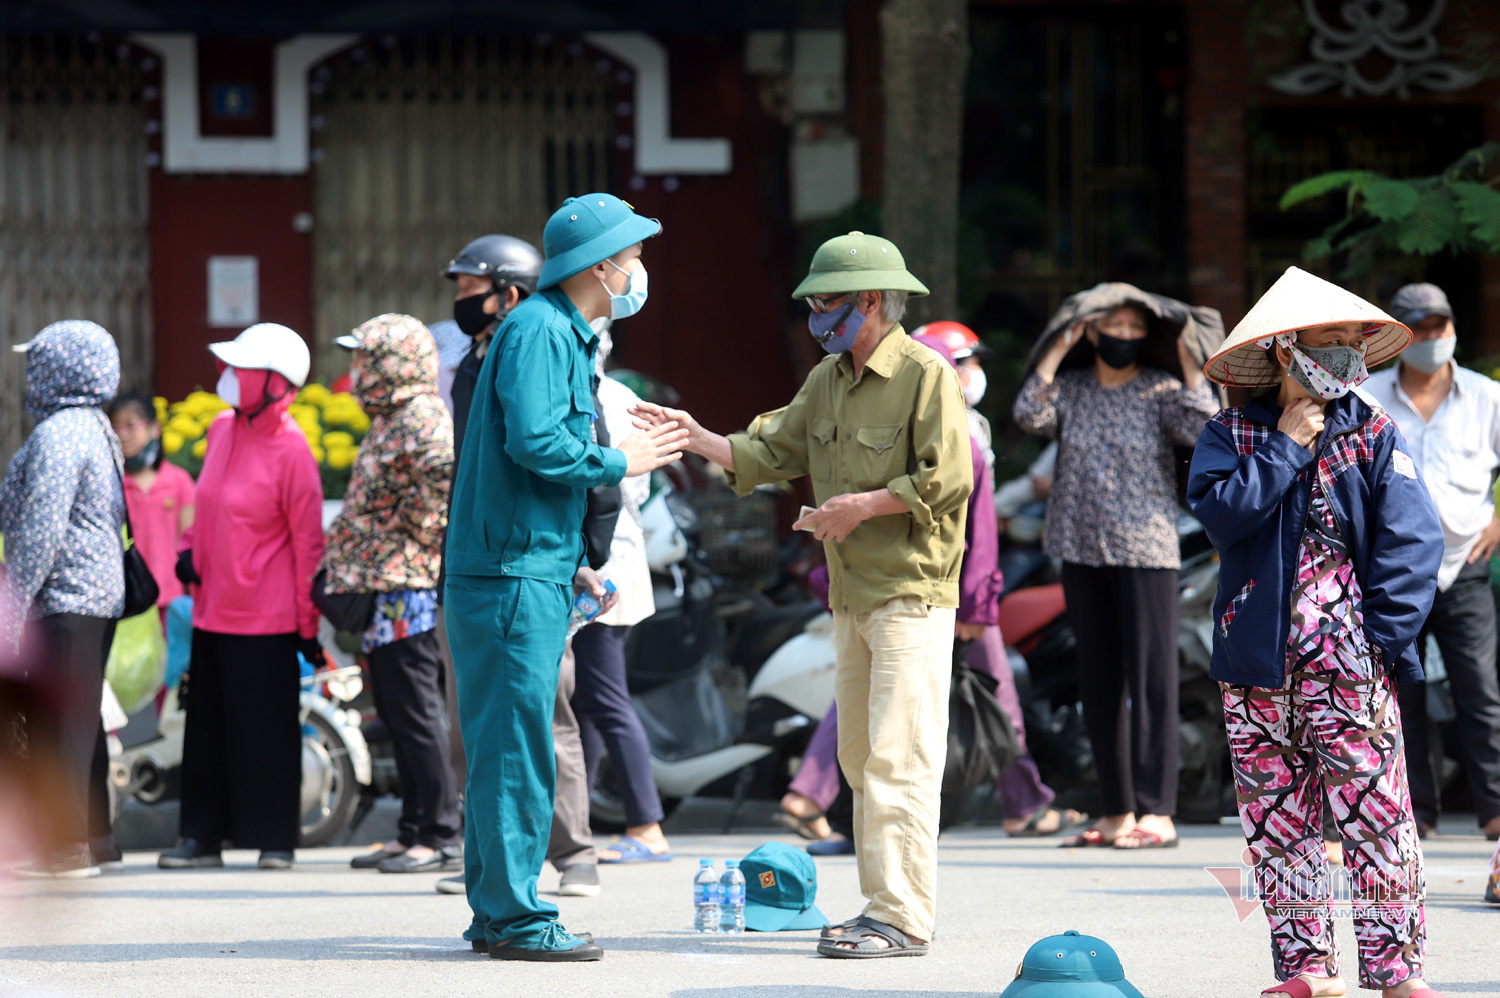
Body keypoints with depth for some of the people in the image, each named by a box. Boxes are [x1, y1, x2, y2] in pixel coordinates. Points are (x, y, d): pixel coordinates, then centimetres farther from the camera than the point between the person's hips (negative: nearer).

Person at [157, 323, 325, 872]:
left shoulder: (290, 449, -13)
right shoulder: (221, 429, 8)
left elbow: (308, 542, -9)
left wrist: (308, 625, -8)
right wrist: (189, 550, 6)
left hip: (267, 619, -7)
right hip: (212, 611, 7)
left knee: (267, 730, 0)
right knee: (208, 724, 10)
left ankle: (275, 840, 9)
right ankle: (202, 835, 17)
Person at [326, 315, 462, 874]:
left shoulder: (421, 419, -14)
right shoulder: (391, 419, 19)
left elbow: (448, 469, -32)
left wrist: (421, 526, -20)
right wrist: (339, 570, 20)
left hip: (406, 591, -11)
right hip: (383, 592, 11)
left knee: (415, 713, -9)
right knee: (397, 716, 13)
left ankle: (442, 835, -6)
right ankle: (413, 831, 18)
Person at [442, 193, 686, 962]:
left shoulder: (564, 335, 20)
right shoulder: (537, 331, -12)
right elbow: (535, 441, -23)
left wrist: (570, 562, 20)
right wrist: (620, 462, -10)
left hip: (531, 572, 10)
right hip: (514, 576, -10)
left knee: (501, 747, 12)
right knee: (517, 748, -9)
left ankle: (495, 915, 16)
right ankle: (514, 918, -9)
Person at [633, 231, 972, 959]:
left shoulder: (925, 376, -11)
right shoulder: (828, 380, 15)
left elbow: (949, 480, -18)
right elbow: (771, 452, 16)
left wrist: (863, 505, -15)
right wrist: (696, 438, 4)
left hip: (912, 593, -9)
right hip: (853, 596, 9)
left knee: (898, 760, -13)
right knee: (861, 761, 11)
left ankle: (904, 919, -14)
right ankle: (881, 906, 17)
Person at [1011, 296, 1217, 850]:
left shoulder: (1159, 391, 0)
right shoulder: (1071, 389, 9)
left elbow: (1202, 429, -16)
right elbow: (1029, 414, -8)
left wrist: (1188, 360, -12)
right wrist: (1059, 347, -7)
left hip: (1146, 554, -4)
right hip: (1082, 553, 5)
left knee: (1151, 680, -8)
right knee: (1099, 685, 8)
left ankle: (1157, 814, -9)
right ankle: (1116, 814, 14)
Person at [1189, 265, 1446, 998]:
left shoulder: (1374, 438, 3)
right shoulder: (1232, 436, 7)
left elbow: (1410, 543, -2)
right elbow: (1220, 511, -10)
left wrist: (1387, 636, -11)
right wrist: (1286, 449, -9)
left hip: (1348, 662, -2)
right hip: (1257, 659, 2)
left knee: (1375, 813, -8)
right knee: (1275, 819, 5)